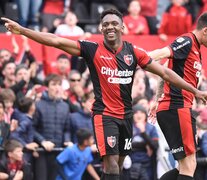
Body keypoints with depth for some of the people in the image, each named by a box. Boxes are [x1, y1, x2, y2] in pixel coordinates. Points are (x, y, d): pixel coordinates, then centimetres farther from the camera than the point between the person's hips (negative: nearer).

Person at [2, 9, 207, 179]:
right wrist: (21, 30, -19)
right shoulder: (92, 49, -7)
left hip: (126, 114, 4)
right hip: (104, 114, -4)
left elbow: (164, 72, 5)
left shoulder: (134, 52, 1)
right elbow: (56, 41, -12)